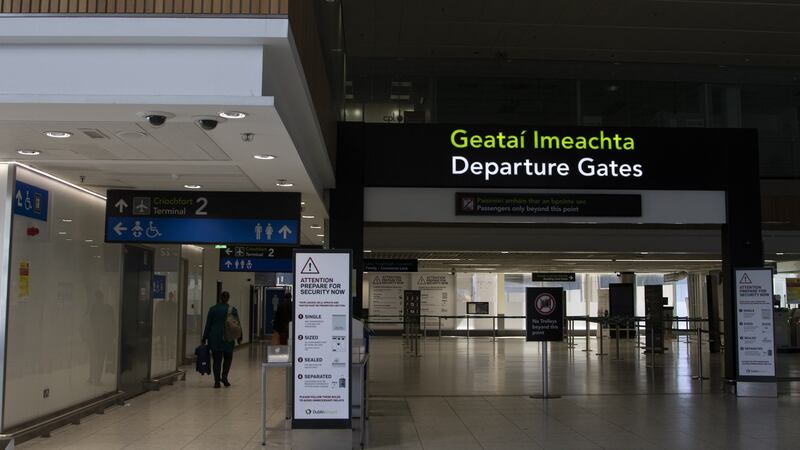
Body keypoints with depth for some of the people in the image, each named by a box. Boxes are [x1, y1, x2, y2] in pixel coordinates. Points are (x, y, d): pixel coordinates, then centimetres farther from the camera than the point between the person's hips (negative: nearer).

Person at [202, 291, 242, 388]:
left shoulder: (212, 309, 0)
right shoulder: (233, 310, -1)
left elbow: (208, 325, 1)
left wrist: (204, 338, 7)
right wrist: (239, 337, 13)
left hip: (214, 338, 0)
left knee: (217, 359, 4)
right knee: (228, 358, 16)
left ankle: (217, 381, 1)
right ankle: (224, 377, 2)